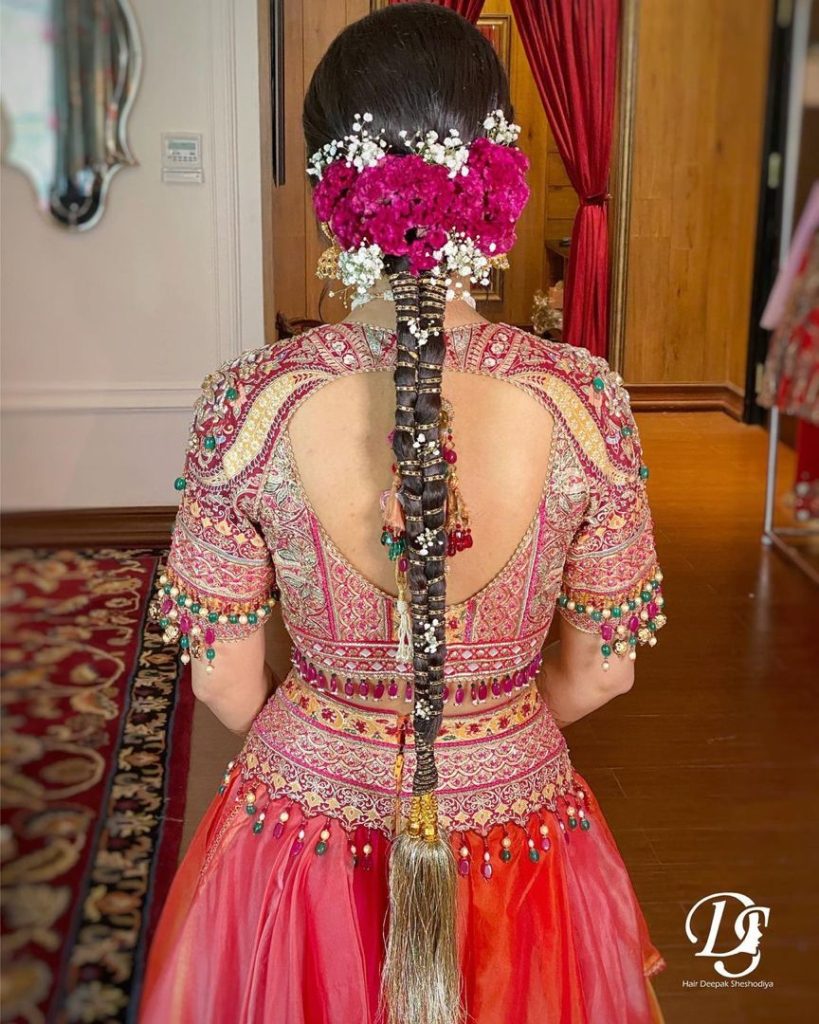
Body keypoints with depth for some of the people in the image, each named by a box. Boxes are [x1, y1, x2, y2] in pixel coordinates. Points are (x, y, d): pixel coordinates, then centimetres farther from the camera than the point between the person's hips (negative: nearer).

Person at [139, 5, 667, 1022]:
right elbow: (599, 671, -7)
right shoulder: (582, 400, -19)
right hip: (516, 812, 1)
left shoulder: (250, 404, -20)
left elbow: (224, 679, -9)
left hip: (305, 809, 0)